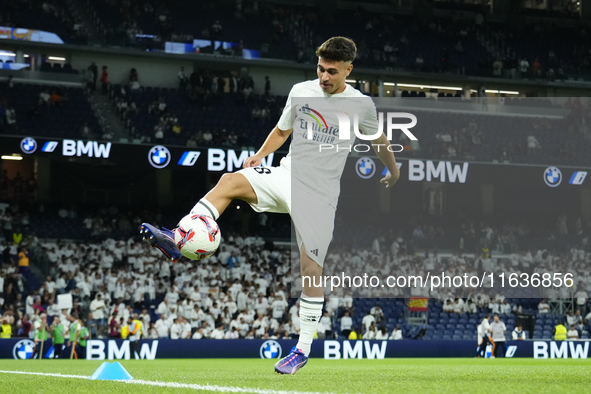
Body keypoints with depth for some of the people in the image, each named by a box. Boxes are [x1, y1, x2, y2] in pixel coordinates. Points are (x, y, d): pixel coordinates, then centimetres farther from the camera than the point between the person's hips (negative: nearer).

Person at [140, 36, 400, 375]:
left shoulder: (361, 104, -3)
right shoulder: (301, 91, 5)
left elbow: (379, 139, 16)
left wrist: (393, 170, 30)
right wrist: (260, 155, 4)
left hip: (320, 195, -3)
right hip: (286, 176, 3)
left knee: (311, 267, -9)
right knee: (231, 181, -23)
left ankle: (303, 349, 0)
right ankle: (178, 242, -31)